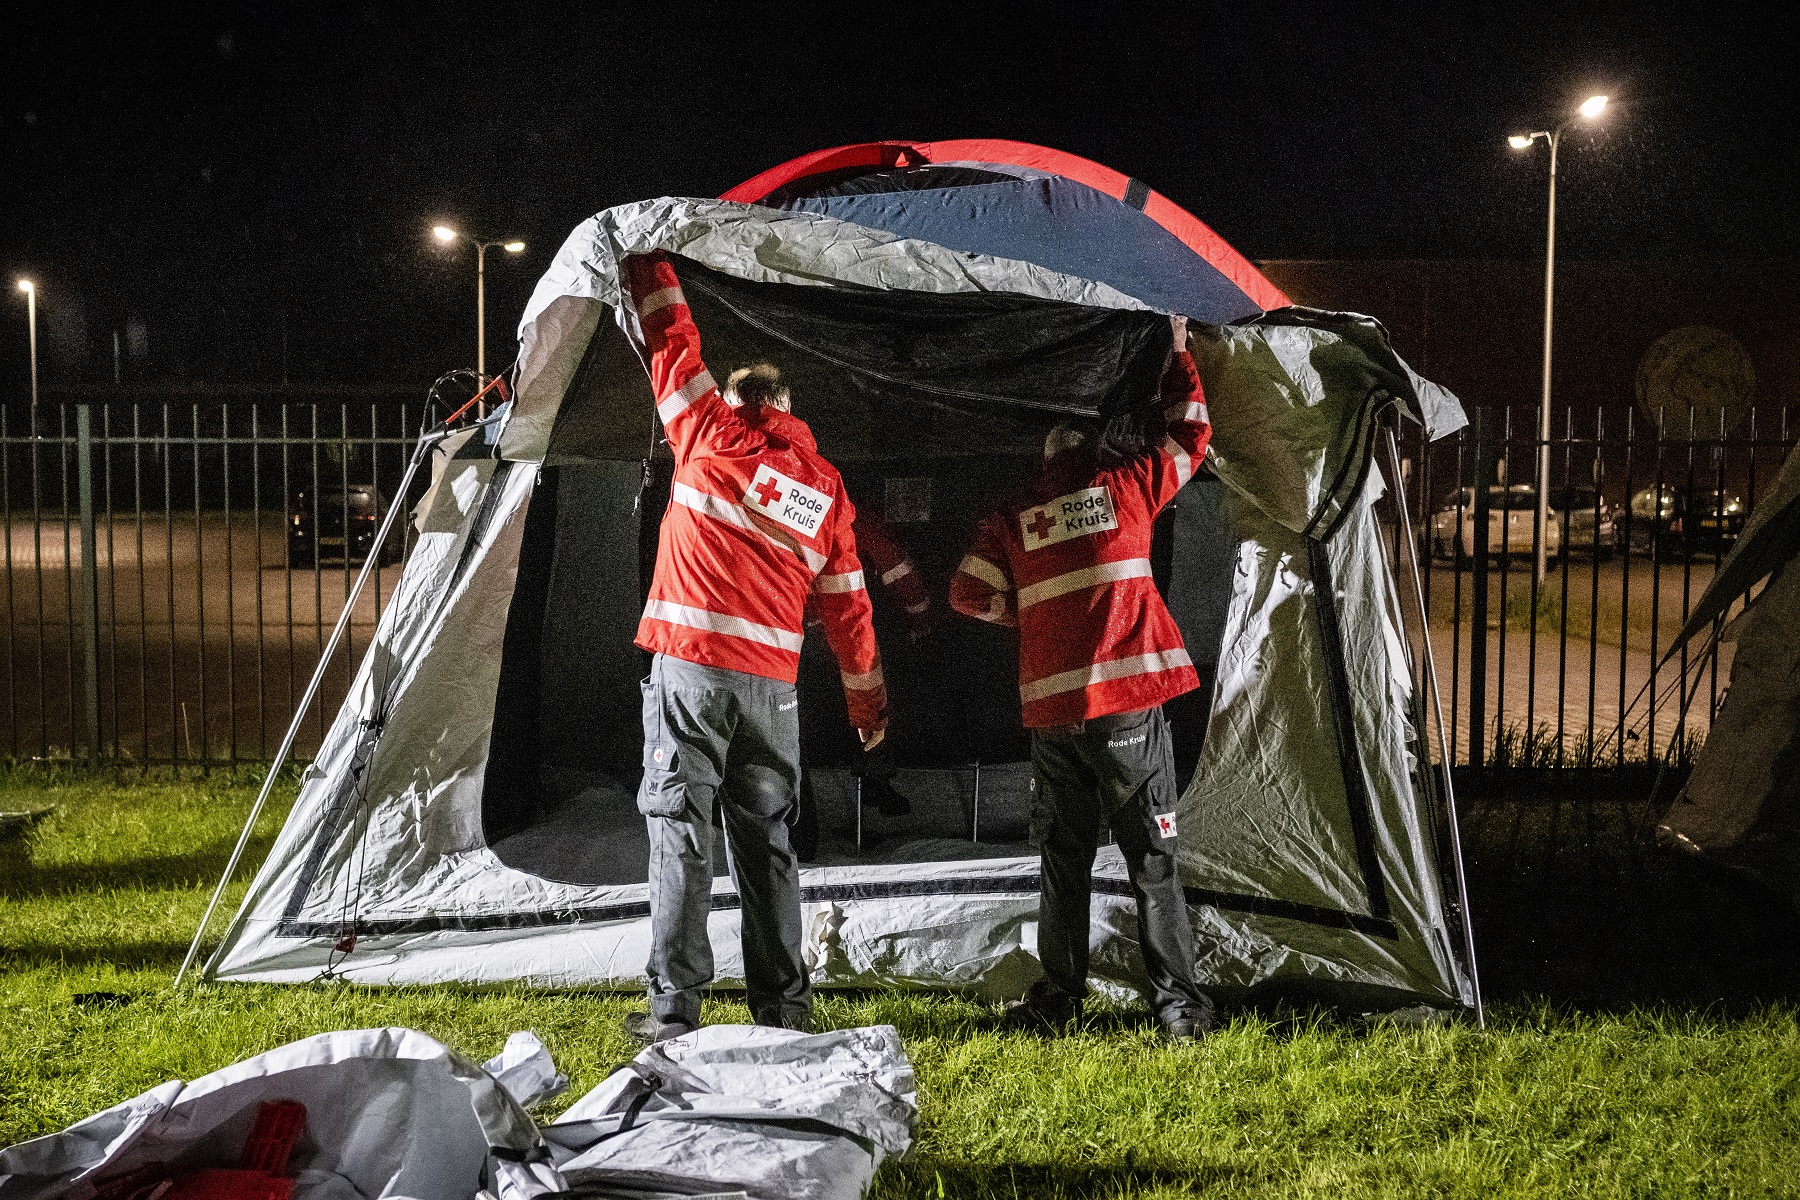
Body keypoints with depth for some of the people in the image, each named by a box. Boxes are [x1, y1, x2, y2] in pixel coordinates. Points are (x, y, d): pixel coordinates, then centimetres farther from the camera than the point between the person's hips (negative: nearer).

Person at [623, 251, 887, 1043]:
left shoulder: (711, 433, 3)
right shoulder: (826, 485, 13)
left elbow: (673, 347, 13)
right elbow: (846, 605, 15)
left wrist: (649, 273, 29)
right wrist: (868, 698, 22)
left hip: (691, 665, -4)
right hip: (772, 679, 4)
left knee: (679, 830, -1)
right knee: (764, 837, 12)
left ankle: (673, 1008, -1)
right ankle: (783, 1006, 15)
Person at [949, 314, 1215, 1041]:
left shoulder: (1010, 519, 9)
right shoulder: (1126, 487, 5)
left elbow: (969, 594, 7)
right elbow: (1189, 435, 19)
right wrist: (1180, 357, 30)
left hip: (1050, 709, 2)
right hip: (1128, 705, -2)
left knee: (1063, 857, 12)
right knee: (1152, 858, 3)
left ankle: (1057, 997, 16)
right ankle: (1177, 1003, 5)